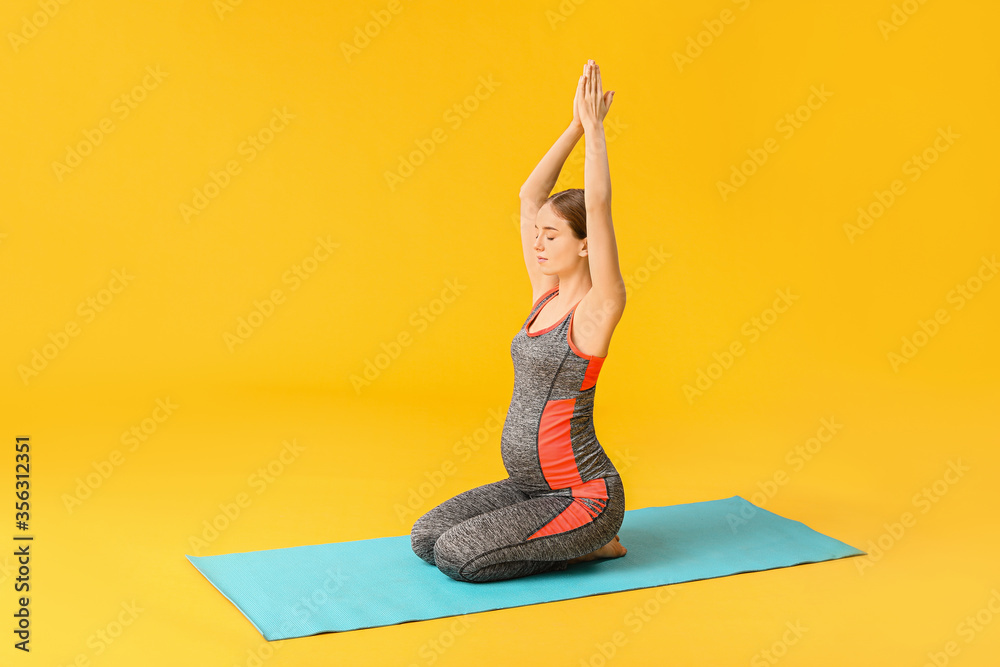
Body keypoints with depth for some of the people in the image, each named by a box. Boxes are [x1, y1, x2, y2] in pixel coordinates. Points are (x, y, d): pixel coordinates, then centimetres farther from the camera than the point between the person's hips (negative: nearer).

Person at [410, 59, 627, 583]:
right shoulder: (546, 296, 6)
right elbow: (530, 196, 5)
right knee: (425, 538, 2)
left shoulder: (598, 308, -14)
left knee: (455, 554, -19)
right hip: (531, 486, 8)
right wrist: (575, 126, 1)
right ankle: (564, 537, 13)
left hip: (583, 496, -8)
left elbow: (598, 205, -24)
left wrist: (595, 127, -16)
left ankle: (588, 546, 1)